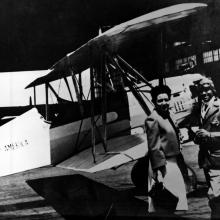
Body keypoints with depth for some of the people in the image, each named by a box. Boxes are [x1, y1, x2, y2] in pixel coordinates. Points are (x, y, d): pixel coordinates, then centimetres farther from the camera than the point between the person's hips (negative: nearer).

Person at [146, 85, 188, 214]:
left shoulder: (168, 116, 12)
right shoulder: (152, 120, -17)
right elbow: (154, 148, -21)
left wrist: (182, 164, 19)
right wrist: (159, 170, -23)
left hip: (175, 163, 9)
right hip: (164, 166, -9)